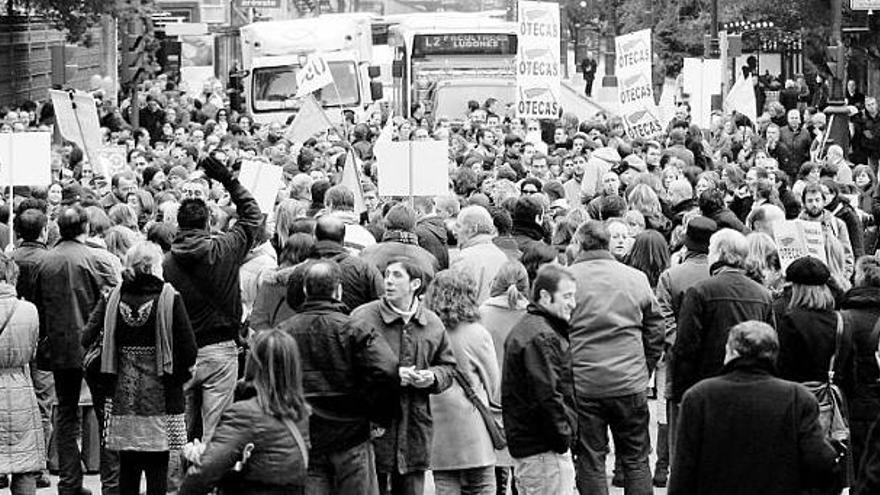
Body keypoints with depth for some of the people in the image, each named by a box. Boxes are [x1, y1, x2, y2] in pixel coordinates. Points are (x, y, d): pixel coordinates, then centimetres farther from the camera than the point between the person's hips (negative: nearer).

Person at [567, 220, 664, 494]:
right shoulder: (636, 278, 3)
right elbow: (656, 334, 7)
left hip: (583, 386, -2)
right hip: (630, 384, 2)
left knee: (590, 463, 6)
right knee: (636, 461, 11)